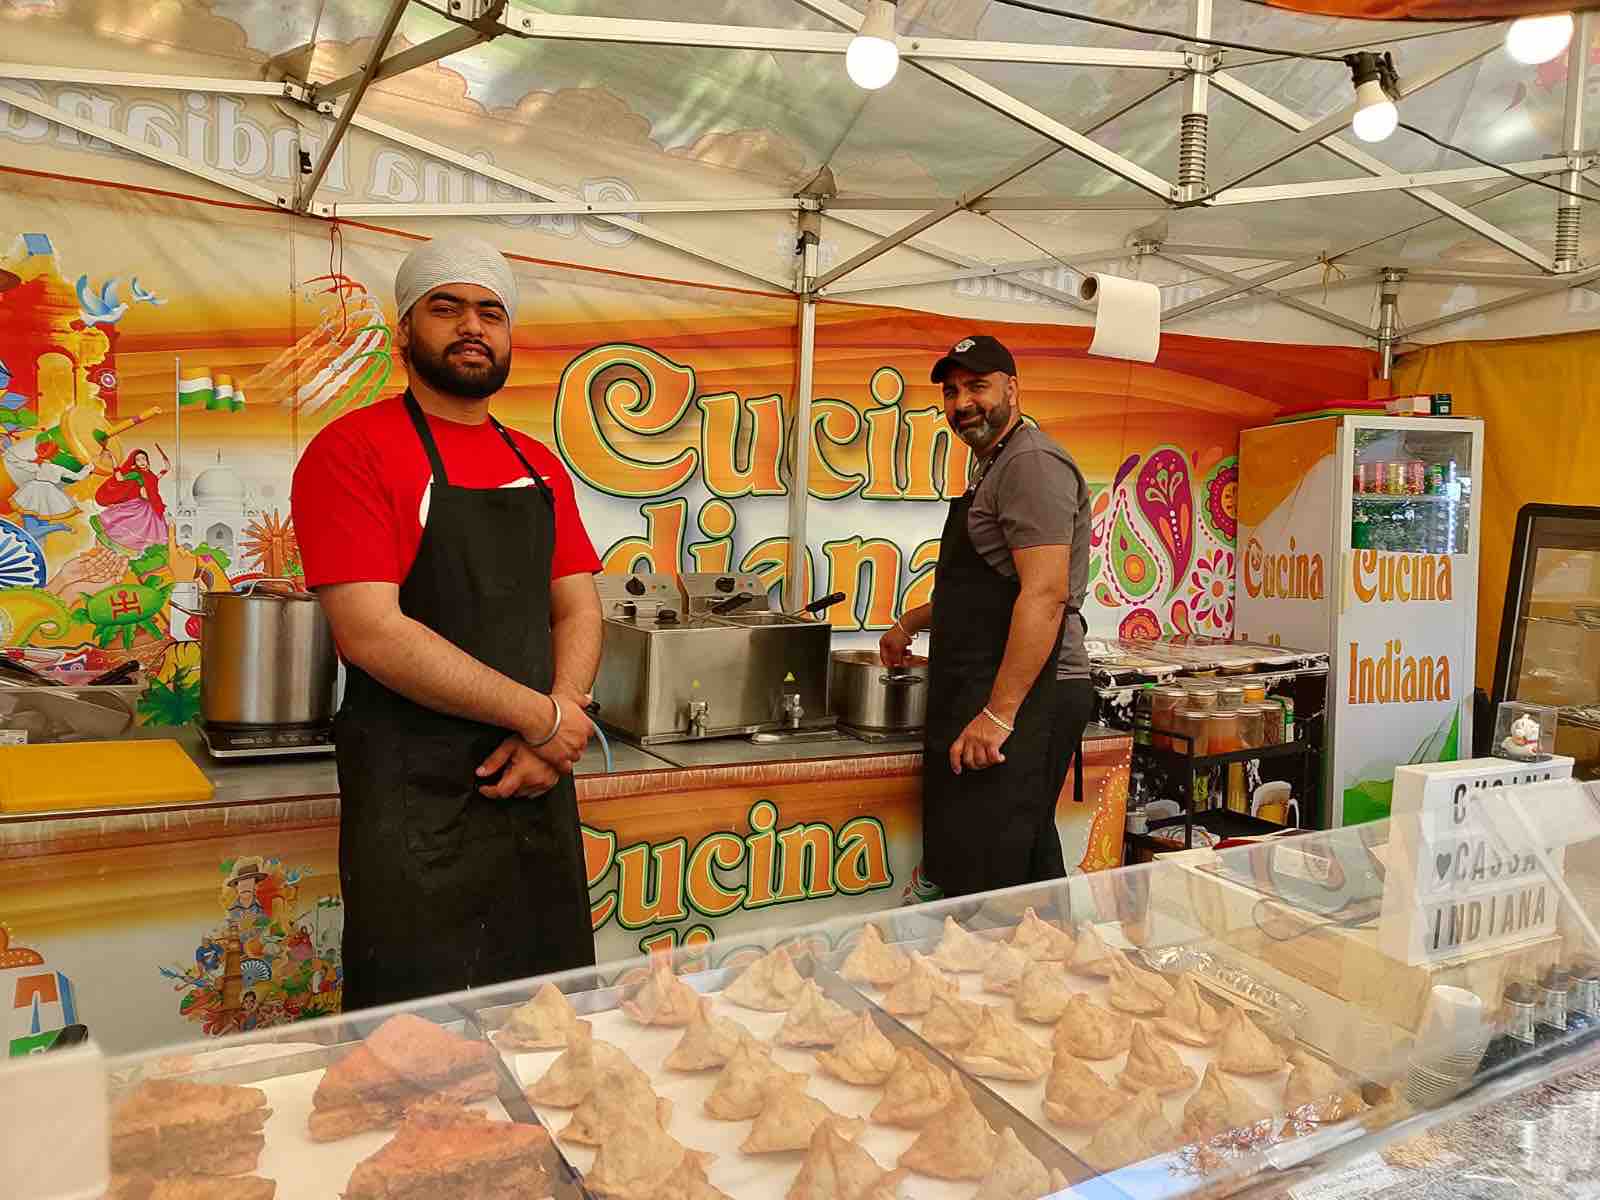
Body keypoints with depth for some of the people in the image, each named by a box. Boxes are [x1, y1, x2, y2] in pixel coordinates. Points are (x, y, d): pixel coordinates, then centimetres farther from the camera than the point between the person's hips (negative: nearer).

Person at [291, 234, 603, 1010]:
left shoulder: (540, 467, 12)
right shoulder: (354, 449, -8)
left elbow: (578, 609, 10)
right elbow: (370, 632, -17)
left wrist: (553, 733, -8)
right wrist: (541, 716, -13)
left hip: (536, 783, 6)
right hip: (415, 800, -6)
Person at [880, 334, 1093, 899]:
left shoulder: (1031, 463, -10)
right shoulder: (994, 470, 23)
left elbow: (1045, 594, -21)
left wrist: (999, 712, -24)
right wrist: (912, 622, 32)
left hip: (1027, 697, -10)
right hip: (990, 694, 10)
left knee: (983, 884, -10)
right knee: (1029, 872, 13)